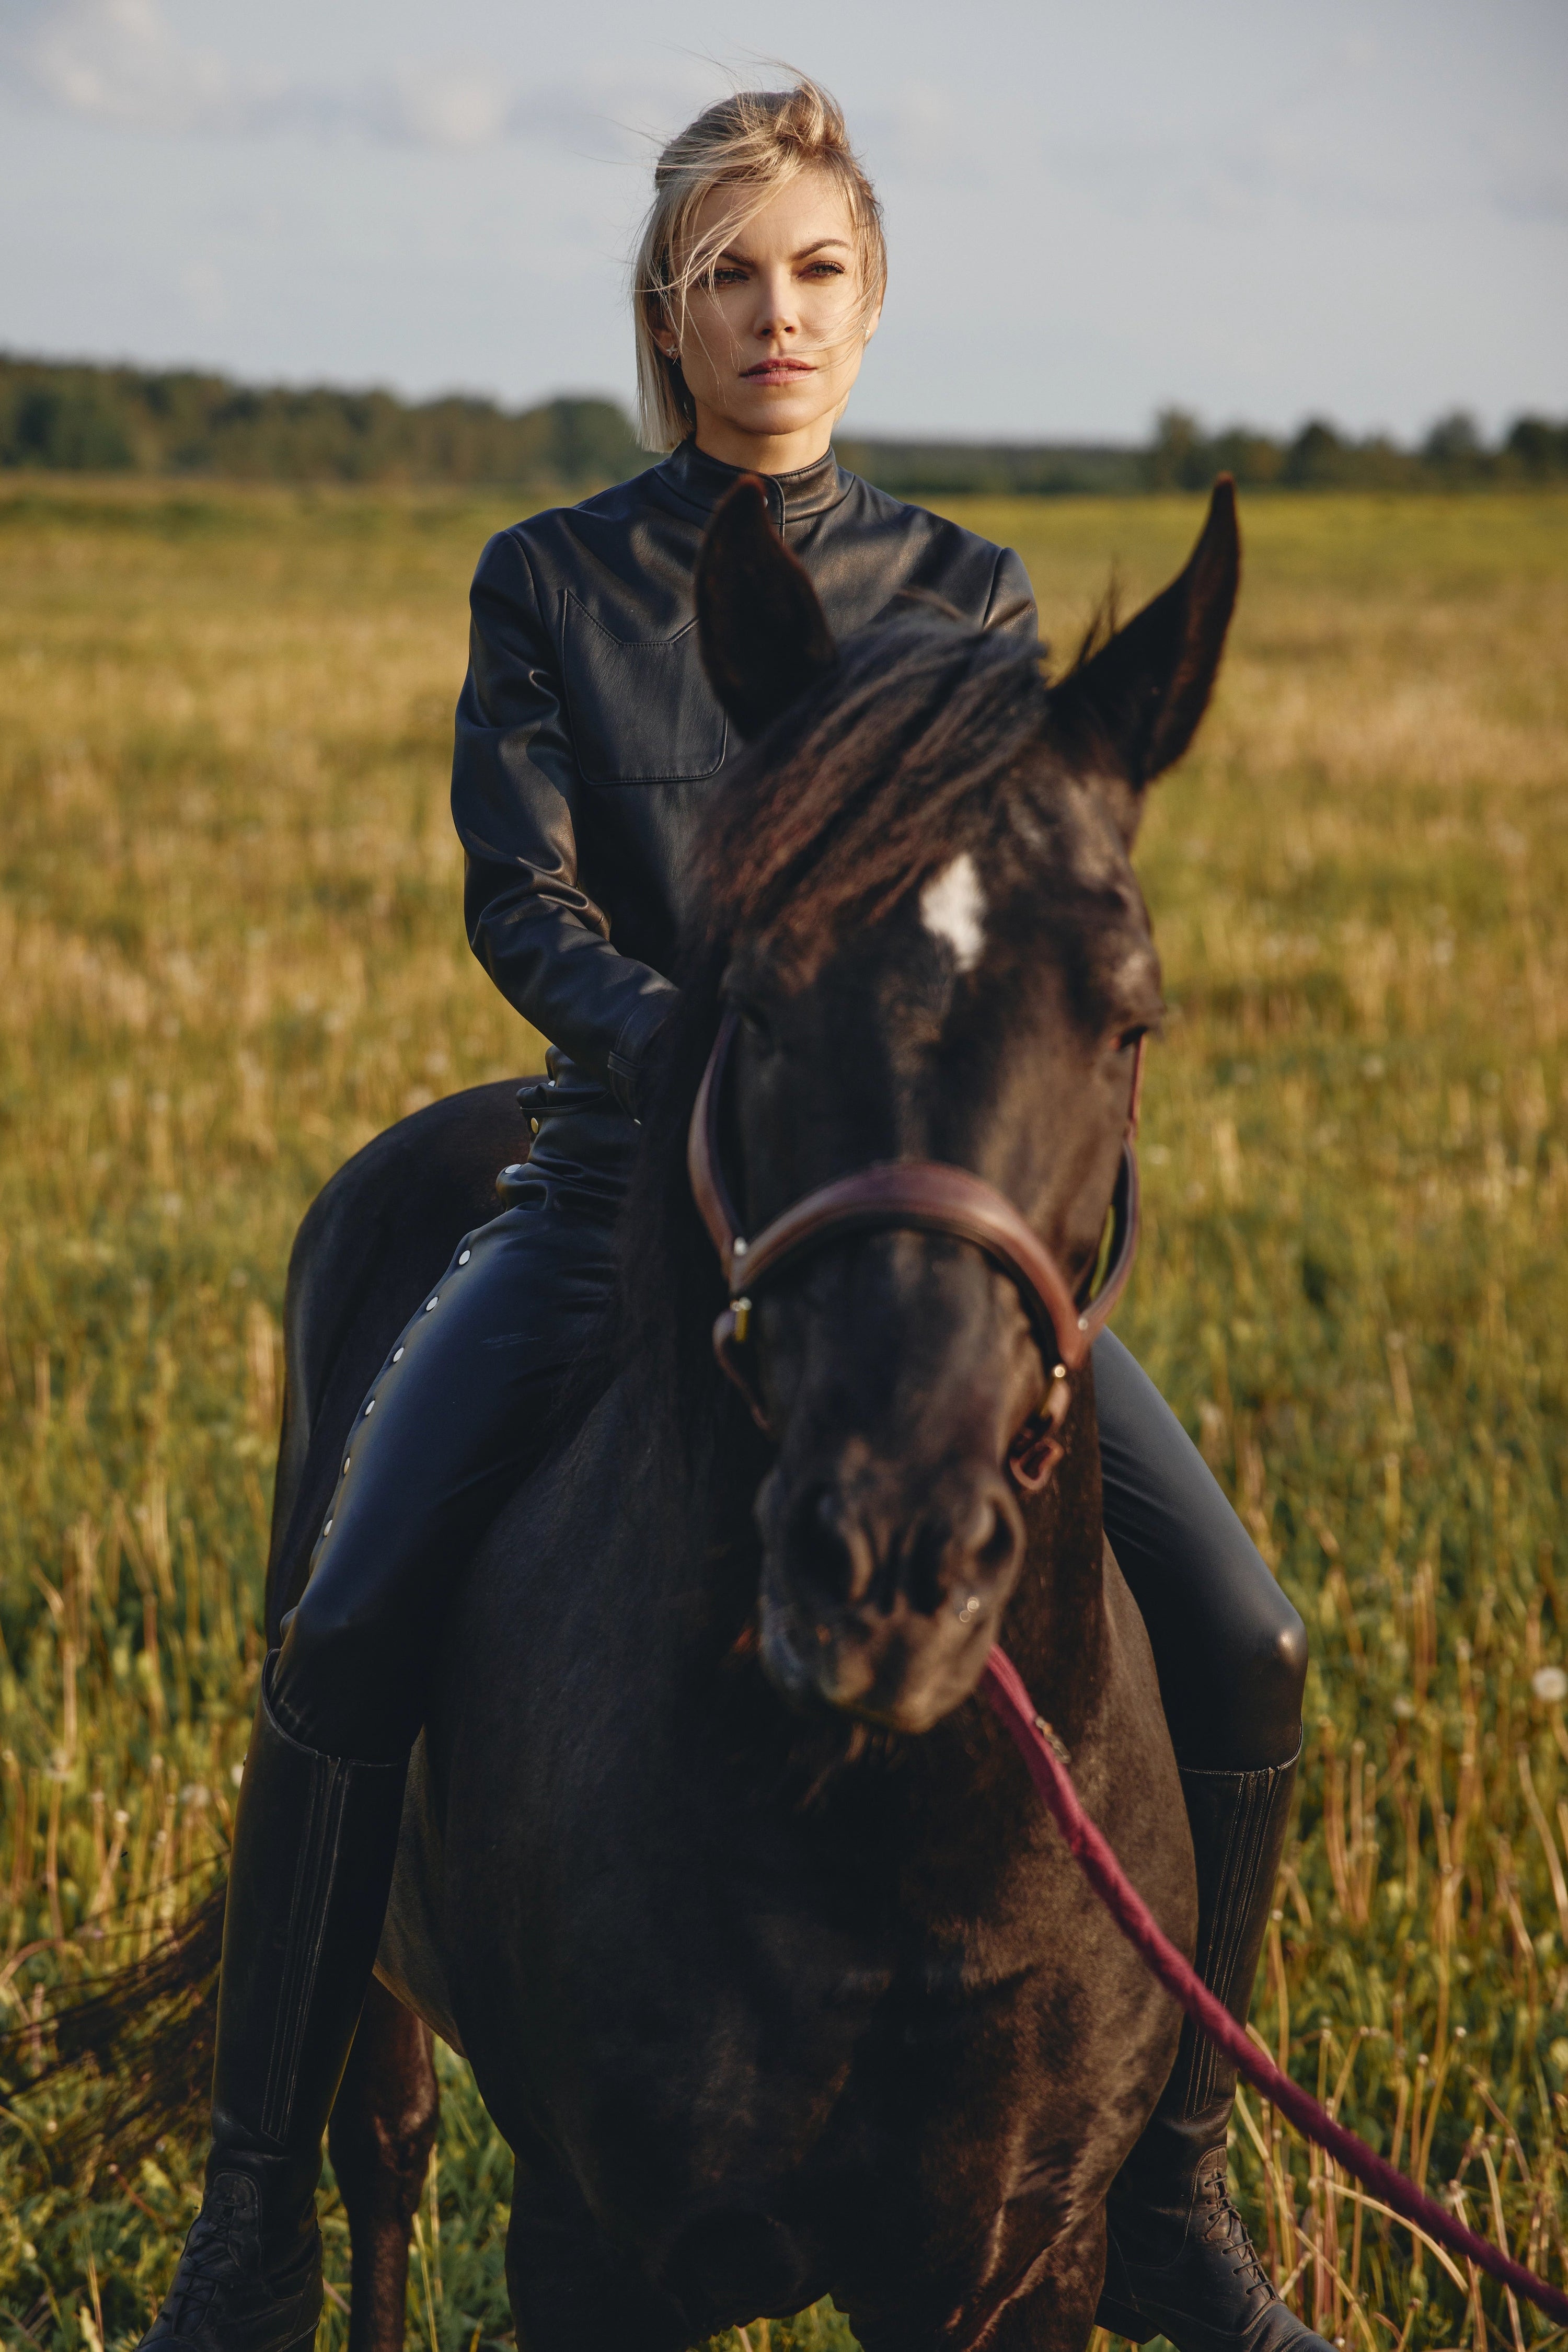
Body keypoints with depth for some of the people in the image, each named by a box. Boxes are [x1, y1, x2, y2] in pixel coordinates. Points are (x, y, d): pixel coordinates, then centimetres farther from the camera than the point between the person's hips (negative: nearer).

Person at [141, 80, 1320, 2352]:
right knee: (343, 1641, -21)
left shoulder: (970, 596, 6)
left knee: (1238, 1643, -14)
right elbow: (522, 900, -7)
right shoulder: (550, 583, 4)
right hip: (625, 1185, -1)